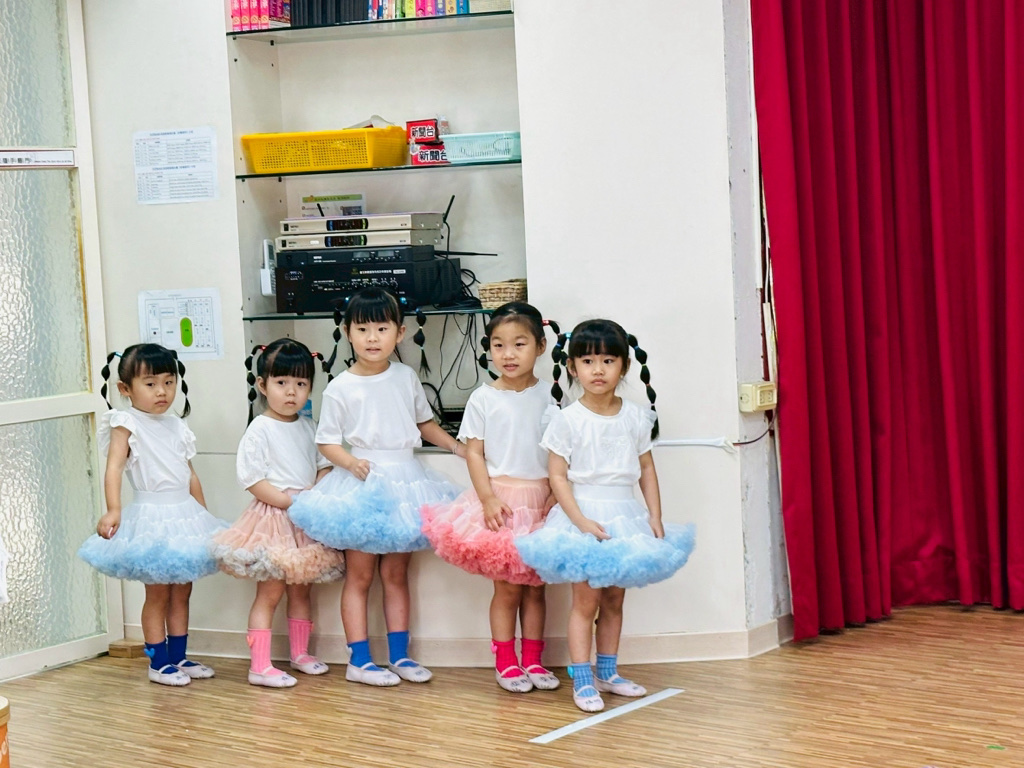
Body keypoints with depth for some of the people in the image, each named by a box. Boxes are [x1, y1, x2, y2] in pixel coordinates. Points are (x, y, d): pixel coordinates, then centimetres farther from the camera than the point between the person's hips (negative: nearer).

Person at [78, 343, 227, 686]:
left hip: (186, 515, 7)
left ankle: (178, 657, 22)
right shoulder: (126, 424, -7)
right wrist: (113, 510, -30)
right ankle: (159, 663, 9)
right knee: (157, 592, 0)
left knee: (182, 590, 12)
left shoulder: (176, 426, 13)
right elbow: (114, 467, -18)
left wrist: (203, 515, 18)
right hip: (152, 516, -6)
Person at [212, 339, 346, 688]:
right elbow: (251, 479, -13)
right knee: (270, 591, -6)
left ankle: (300, 653, 27)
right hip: (272, 517, -6)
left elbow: (324, 465, 14)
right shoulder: (260, 430, -9)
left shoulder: (308, 427, 10)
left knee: (301, 589, 14)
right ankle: (260, 665, -5)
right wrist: (289, 501, -18)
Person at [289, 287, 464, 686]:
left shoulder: (406, 377, 6)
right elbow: (326, 442, -3)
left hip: (404, 480, 4)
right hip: (362, 484, -4)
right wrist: (351, 462, -21)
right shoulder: (340, 388, -6)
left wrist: (459, 448, 12)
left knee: (396, 573, 11)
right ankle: (359, 661, 5)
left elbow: (424, 422, 20)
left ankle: (399, 656, 17)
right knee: (359, 575, 1)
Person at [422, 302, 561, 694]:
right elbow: (474, 452, -2)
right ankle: (505, 662, 11)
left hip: (540, 501, 2)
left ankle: (532, 661, 18)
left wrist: (556, 495, -7)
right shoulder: (483, 399, -2)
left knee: (535, 585, 8)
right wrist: (488, 498, -12)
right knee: (508, 587, 1)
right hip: (501, 499, -2)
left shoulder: (548, 396, 3)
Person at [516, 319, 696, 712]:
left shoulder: (636, 417, 3)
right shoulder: (567, 420, -9)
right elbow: (557, 476, -10)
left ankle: (608, 672, 24)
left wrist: (655, 516, 1)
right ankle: (582, 681, 2)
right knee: (586, 600, -4)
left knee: (614, 599, 12)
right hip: (583, 516, -4)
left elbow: (646, 469, 9)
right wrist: (582, 521, -18)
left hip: (625, 517, 4)